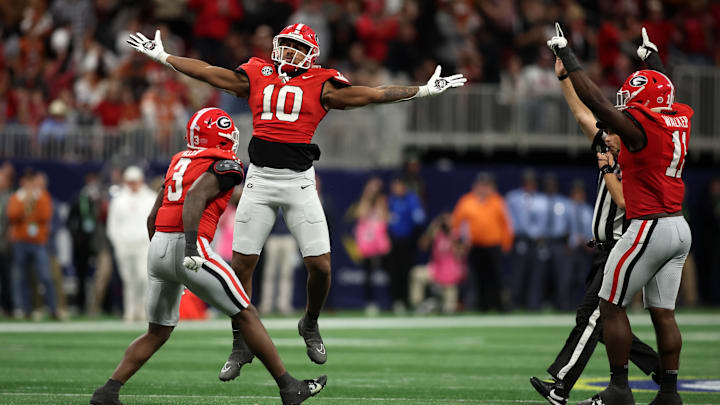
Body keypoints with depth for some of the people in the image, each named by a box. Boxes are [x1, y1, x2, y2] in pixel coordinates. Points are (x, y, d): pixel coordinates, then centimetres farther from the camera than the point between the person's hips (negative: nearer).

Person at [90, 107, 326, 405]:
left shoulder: (180, 160, 22)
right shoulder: (226, 164, -1)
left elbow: (153, 217, 23)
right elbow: (196, 196, -19)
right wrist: (191, 244, -27)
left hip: (157, 247, 7)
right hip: (187, 250, -7)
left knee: (158, 332, 19)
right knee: (246, 316, 3)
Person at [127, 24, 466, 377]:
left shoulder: (321, 85, 4)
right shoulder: (256, 76, 10)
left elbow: (371, 95, 4)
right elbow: (207, 72, 17)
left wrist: (423, 91, 2)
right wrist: (162, 56, 21)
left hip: (298, 180, -1)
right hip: (259, 179, 2)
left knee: (320, 266, -6)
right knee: (241, 265, 0)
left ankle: (310, 325, 24)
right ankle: (241, 345, 14)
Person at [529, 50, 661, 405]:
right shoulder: (610, 154, 12)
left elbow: (626, 203, -24)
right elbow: (583, 114, 15)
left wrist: (608, 170, -17)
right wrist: (564, 77, 12)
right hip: (602, 252, 9)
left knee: (590, 315, -15)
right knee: (604, 323, 10)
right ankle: (658, 368, 18)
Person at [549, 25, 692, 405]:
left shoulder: (640, 125, -15)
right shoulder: (680, 118, 8)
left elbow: (595, 100, -14)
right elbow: (663, 97, 31)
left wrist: (566, 55, -6)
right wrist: (652, 59, 48)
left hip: (649, 228, -8)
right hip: (679, 230, 8)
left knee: (611, 305, 1)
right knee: (663, 313, 10)